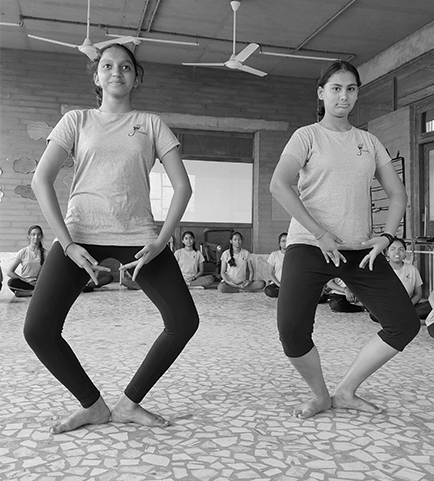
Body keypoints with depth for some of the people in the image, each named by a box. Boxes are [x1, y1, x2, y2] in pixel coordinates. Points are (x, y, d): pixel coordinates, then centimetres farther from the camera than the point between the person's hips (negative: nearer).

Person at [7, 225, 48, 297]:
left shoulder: (45, 253, 2)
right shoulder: (23, 252, 1)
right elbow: (9, 272, -1)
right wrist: (24, 281, -9)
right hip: (25, 283, 0)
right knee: (11, 282, -31)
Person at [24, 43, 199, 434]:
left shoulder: (151, 123, 10)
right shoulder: (77, 120, 10)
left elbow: (182, 186, 3)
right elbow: (41, 180, -1)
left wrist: (160, 241, -9)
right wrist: (68, 243, -12)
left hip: (137, 236, 1)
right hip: (81, 234, 0)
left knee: (184, 321, -8)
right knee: (38, 329, -11)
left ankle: (129, 404, 12)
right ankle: (93, 405, 12)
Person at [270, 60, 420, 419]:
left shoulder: (369, 141, 15)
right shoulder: (307, 136, 3)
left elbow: (397, 193, 15)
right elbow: (279, 185, -13)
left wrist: (386, 236, -2)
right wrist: (320, 234, -17)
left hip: (362, 251, 5)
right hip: (310, 246, -4)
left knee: (406, 324, -3)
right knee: (292, 329, -18)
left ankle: (346, 392, 15)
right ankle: (320, 396, 13)